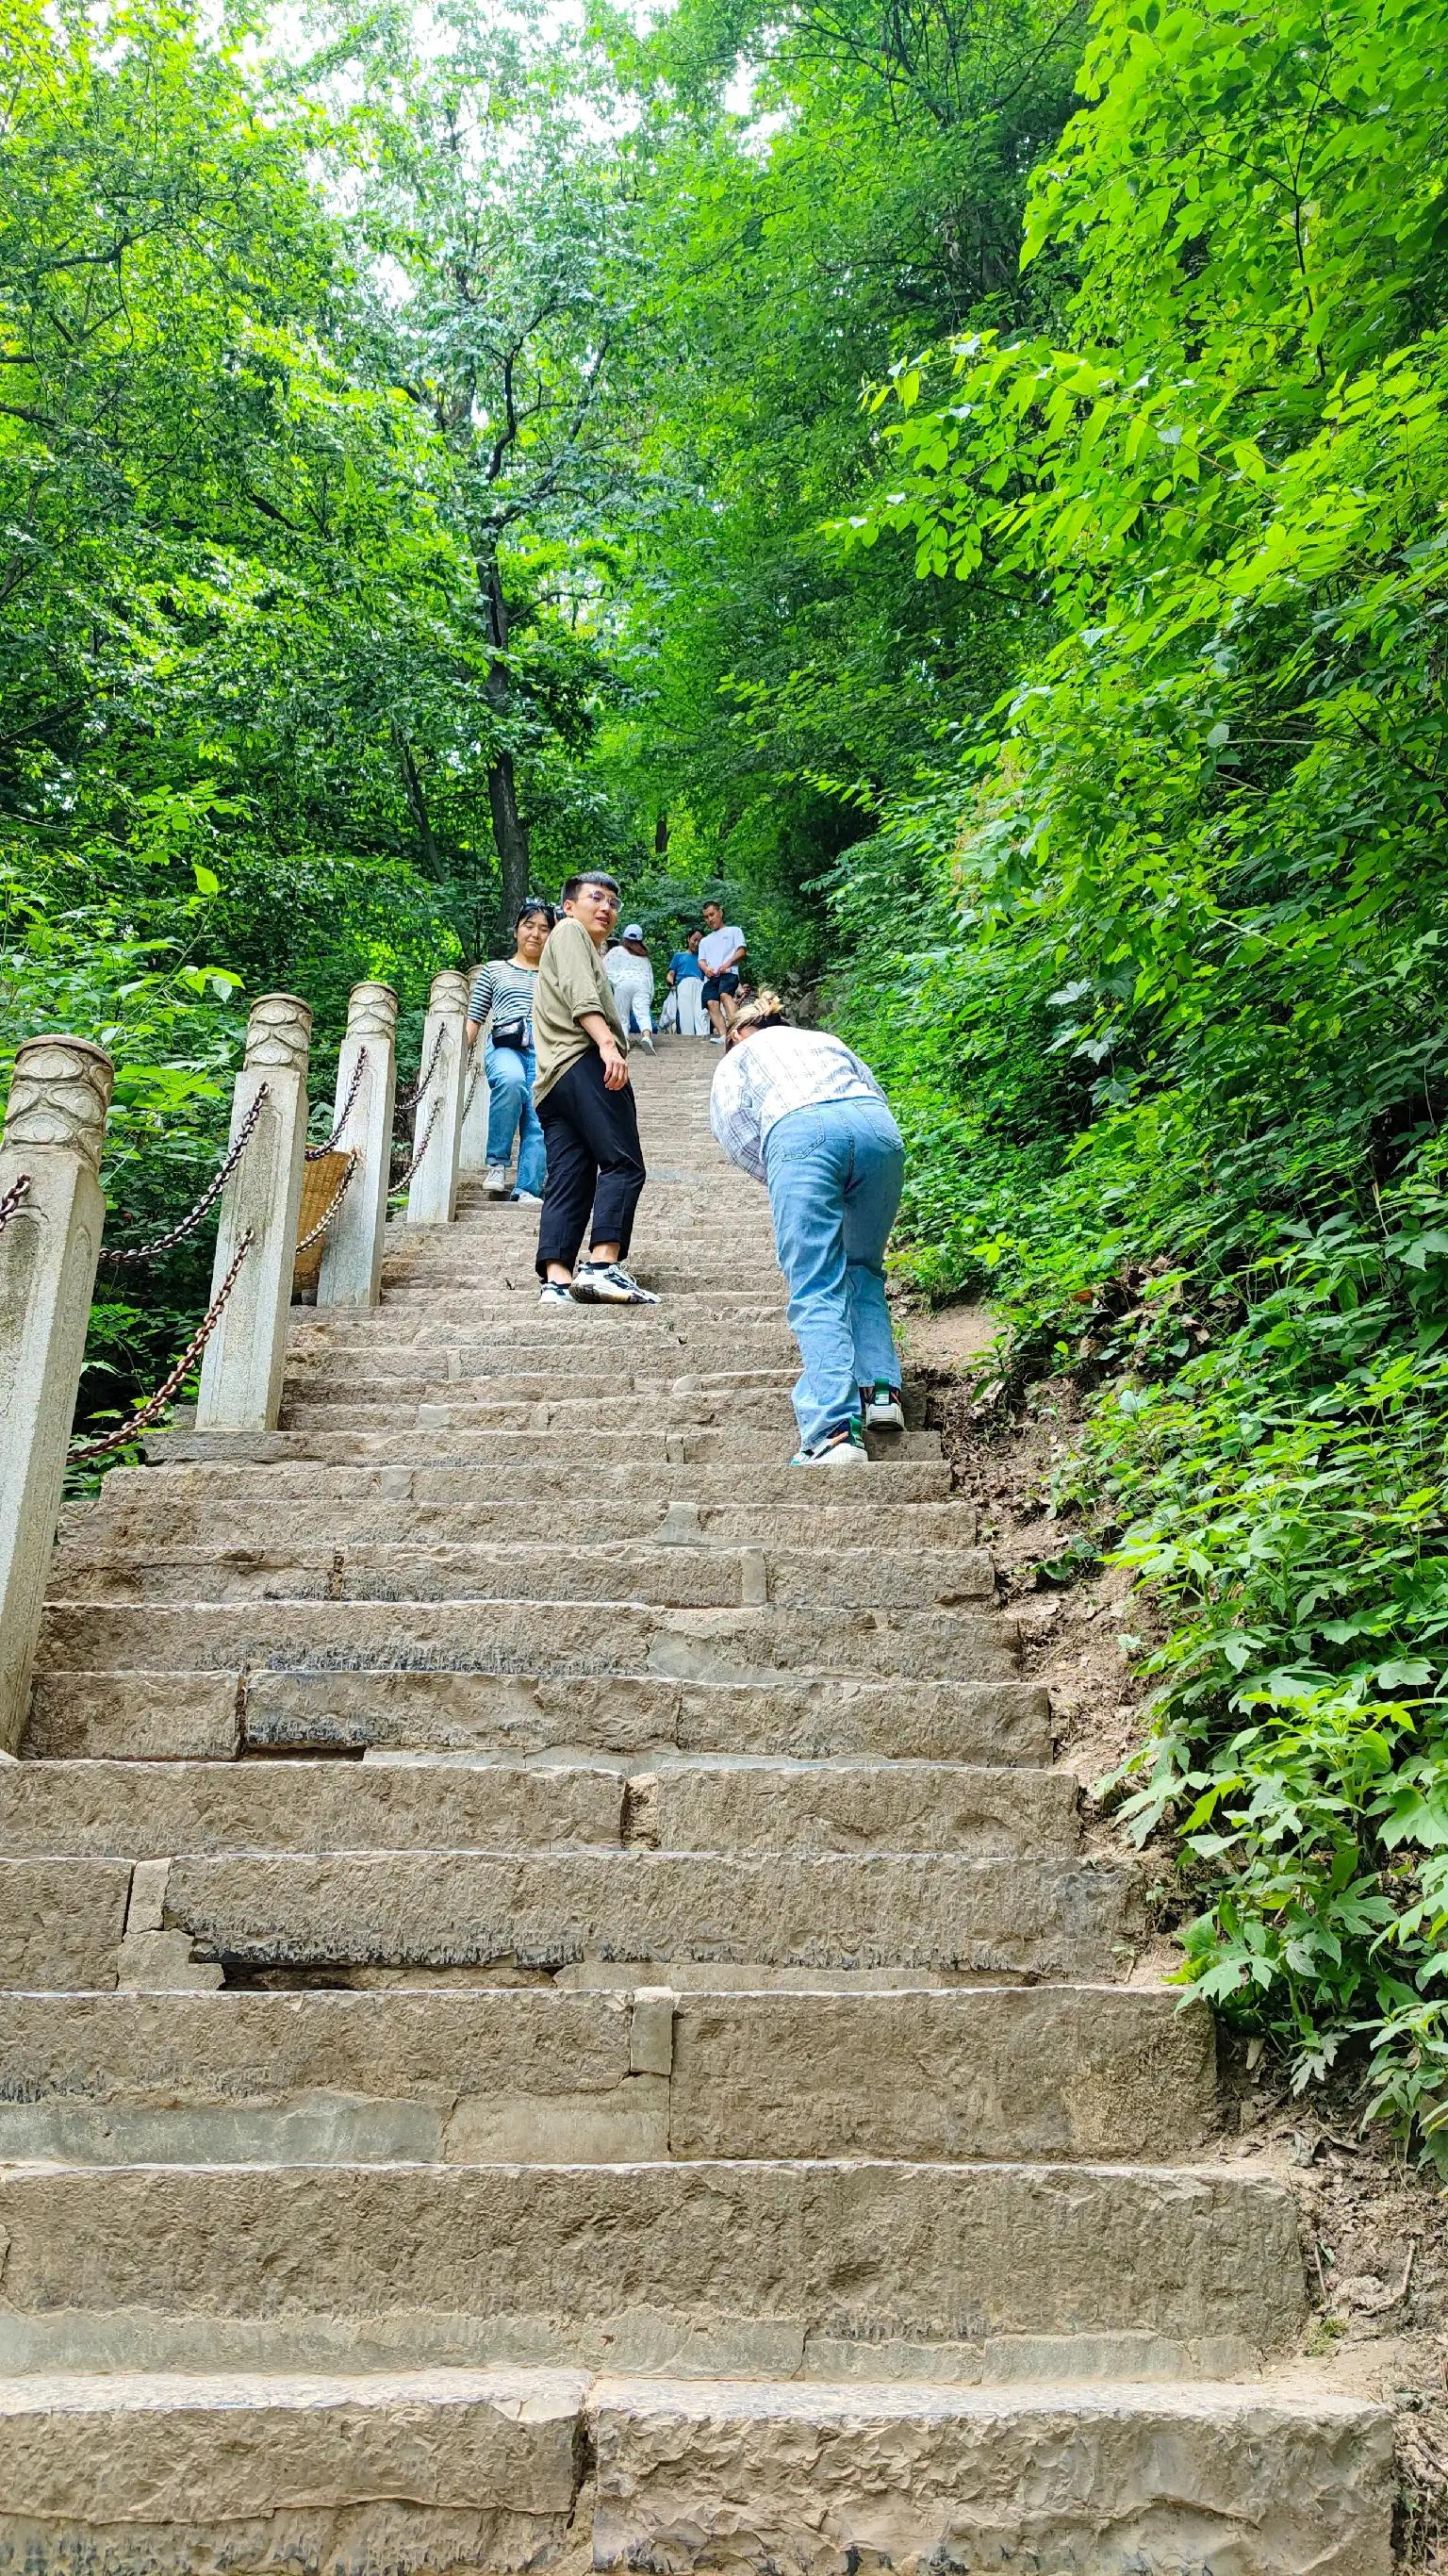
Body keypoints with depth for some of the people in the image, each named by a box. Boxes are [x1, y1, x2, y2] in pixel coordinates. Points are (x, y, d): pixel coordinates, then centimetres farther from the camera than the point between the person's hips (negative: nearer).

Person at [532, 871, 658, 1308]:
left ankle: (556, 1280, -15)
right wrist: (607, 1042, -21)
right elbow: (580, 993, -8)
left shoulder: (589, 948, 40)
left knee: (568, 1181, -2)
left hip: (553, 1079, 10)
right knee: (623, 1163, -16)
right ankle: (603, 1266, -28)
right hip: (583, 1061, -10)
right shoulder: (570, 931, 11)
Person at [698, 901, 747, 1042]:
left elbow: (741, 952, 7)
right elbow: (701, 960, 21)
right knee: (711, 1003, -23)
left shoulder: (734, 930, 21)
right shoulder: (705, 941, 34)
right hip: (710, 977, 4)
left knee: (724, 994, -34)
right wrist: (705, 968, -5)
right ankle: (723, 1035, -36)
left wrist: (728, 963, -12)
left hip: (729, 973, -4)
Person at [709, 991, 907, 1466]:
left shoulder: (737, 1058, 33)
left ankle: (835, 1433, -20)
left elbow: (734, 1130, 15)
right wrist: (852, 1190, 31)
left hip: (800, 1131, -3)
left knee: (817, 1293, -6)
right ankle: (881, 1391, 11)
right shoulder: (827, 1040, 41)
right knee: (862, 1270, 23)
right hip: (880, 1127, 4)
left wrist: (782, 1180, 24)